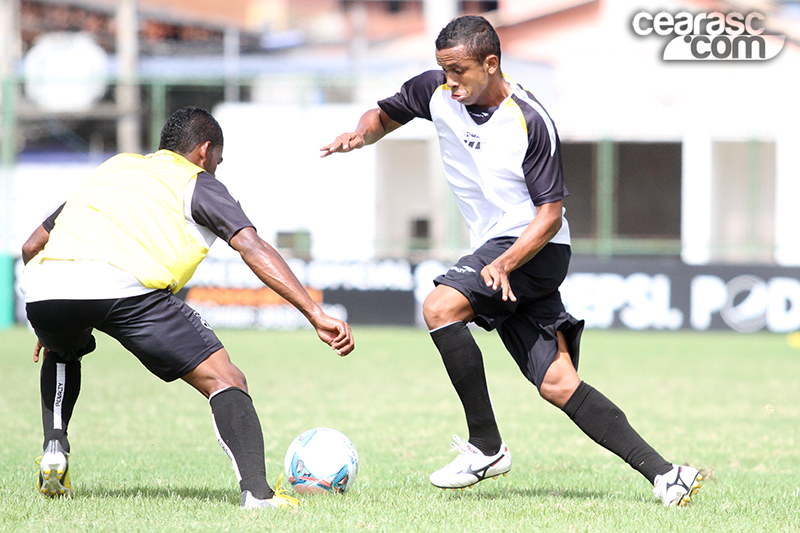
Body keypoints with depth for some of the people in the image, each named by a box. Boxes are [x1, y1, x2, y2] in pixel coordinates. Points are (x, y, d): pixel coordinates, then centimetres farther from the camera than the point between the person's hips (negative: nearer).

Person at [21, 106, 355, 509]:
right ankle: (256, 490, -18)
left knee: (61, 353, 40)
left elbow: (32, 246, 39)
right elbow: (252, 248, 5)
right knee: (224, 379, 3)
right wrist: (317, 316, 1)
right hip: (124, 286, -5)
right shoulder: (197, 183, 22)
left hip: (41, 282, 5)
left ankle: (54, 447, 18)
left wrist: (51, 324, 50)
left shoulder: (114, 167, 38)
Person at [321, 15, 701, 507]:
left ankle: (486, 447, -17)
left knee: (440, 306, -26)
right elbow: (386, 115, 20)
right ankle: (663, 474, -4)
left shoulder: (531, 123, -17)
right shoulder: (436, 93, 1)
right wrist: (362, 133, -4)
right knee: (557, 383, -3)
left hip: (534, 248, -7)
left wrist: (504, 264, -29)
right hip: (496, 250, 7)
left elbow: (550, 213, -16)